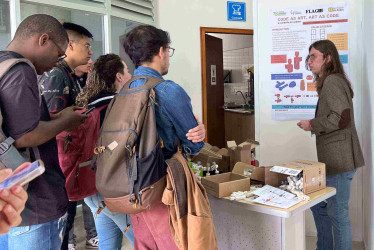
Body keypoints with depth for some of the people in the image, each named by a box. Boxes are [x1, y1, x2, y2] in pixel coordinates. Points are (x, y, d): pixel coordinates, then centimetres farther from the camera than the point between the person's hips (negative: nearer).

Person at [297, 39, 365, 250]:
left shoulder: (332, 81, -14)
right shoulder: (330, 82, 18)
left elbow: (342, 118, -24)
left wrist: (312, 125, -13)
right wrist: (312, 125, 10)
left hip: (339, 160, -11)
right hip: (333, 159, 11)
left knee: (338, 213, 0)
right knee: (318, 205, 20)